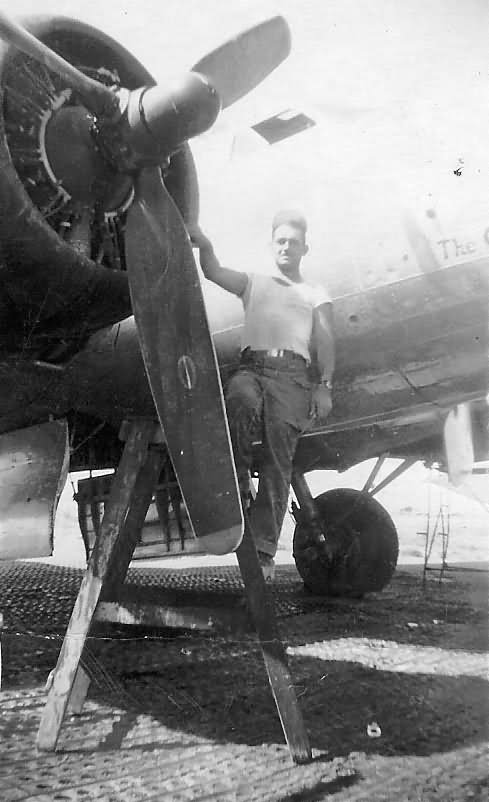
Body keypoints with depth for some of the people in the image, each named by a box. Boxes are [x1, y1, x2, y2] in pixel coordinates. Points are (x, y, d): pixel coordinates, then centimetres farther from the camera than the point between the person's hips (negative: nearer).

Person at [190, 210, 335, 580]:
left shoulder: (316, 294, 25)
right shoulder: (253, 283, 28)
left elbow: (324, 341, 11)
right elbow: (214, 273, 10)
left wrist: (324, 385, -5)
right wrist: (204, 244, -12)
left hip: (294, 374, 0)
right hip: (253, 366, 1)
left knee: (278, 460, -14)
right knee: (240, 398, -37)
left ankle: (264, 549, -15)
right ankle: (237, 485, -23)